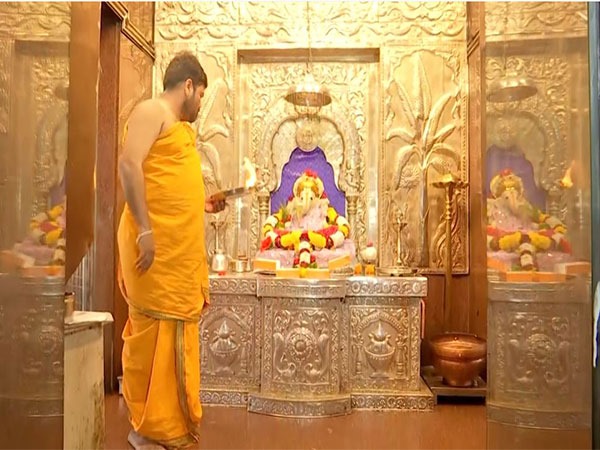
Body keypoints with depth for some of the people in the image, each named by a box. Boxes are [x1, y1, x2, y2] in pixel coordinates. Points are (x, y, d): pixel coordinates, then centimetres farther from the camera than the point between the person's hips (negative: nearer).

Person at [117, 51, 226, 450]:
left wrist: (202, 205, 23)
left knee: (173, 334, 11)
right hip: (156, 244, -9)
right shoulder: (152, 111, -3)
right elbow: (129, 166, -17)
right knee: (154, 332, -3)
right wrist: (144, 229, -23)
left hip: (180, 248, 9)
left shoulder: (179, 127, 24)